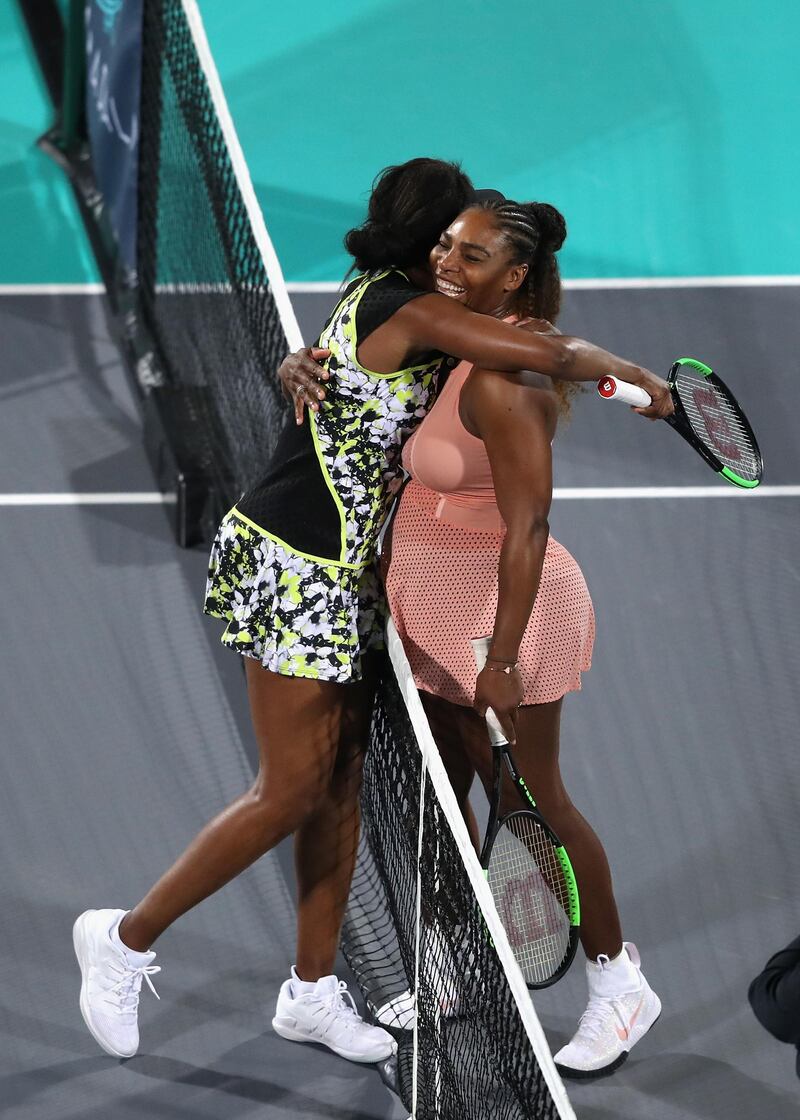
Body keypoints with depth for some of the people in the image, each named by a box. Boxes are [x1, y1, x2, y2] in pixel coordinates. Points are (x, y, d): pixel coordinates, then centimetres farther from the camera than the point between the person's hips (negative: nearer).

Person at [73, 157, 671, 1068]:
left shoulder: (376, 299, 8)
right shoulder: (412, 311, -20)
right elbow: (554, 354, -23)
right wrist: (635, 376, -7)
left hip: (336, 576, 10)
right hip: (296, 572, -10)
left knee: (339, 778, 11)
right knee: (290, 794, -4)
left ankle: (311, 991, 19)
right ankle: (127, 938, 10)